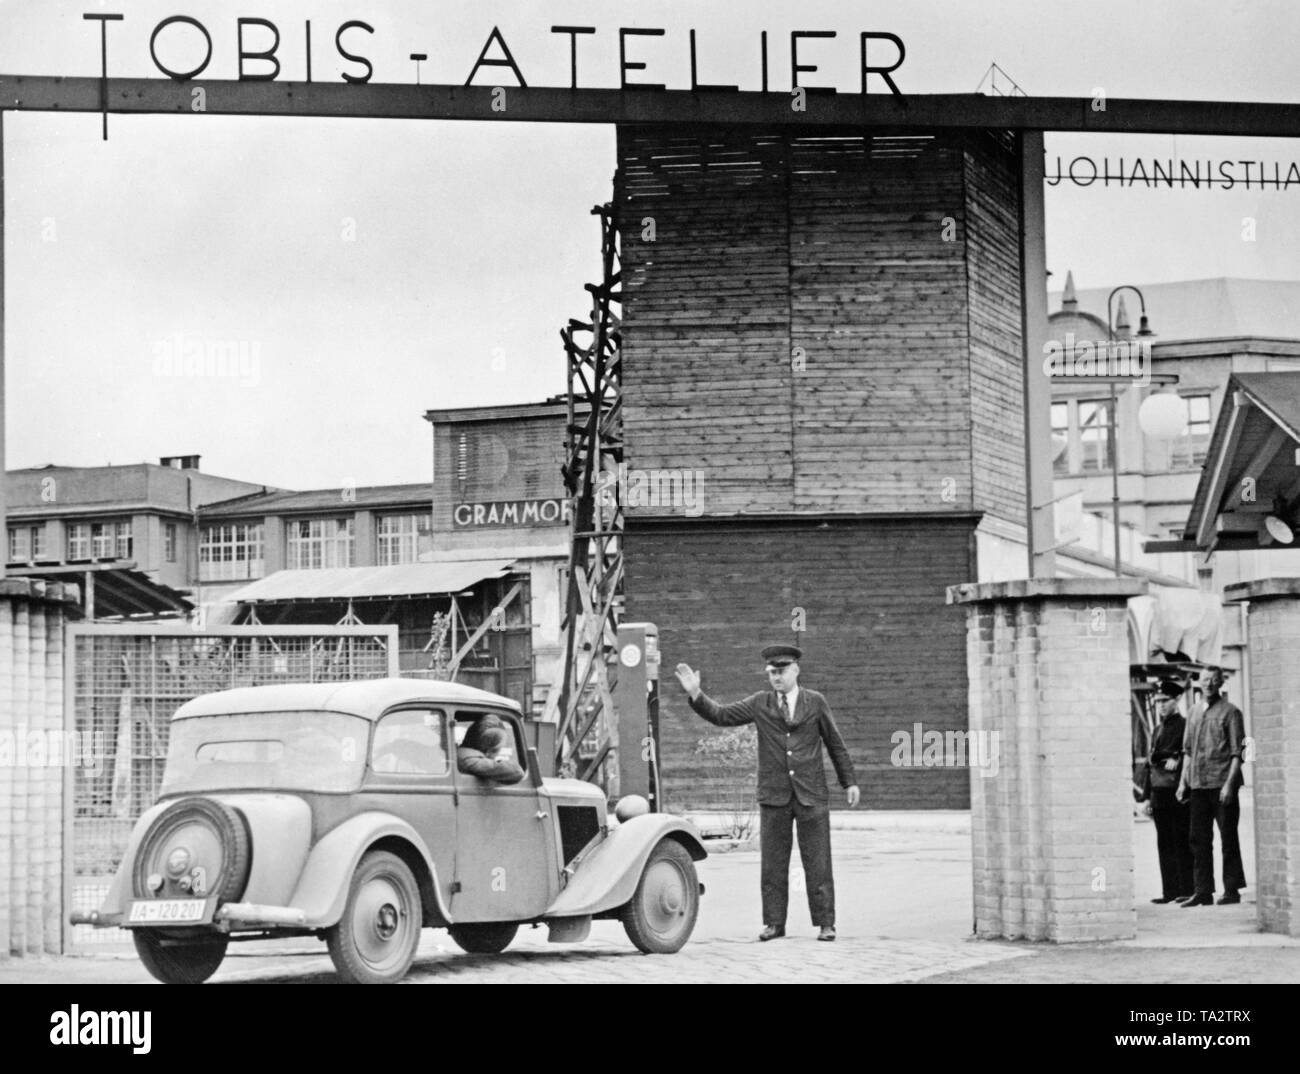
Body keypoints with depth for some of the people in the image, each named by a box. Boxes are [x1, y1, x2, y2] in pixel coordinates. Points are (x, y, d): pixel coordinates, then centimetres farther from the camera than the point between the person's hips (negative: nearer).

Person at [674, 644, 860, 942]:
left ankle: (825, 923, 4)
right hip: (774, 796, 1)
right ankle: (774, 923, 10)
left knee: (818, 862, -1)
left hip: (811, 794, -1)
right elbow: (720, 715, 3)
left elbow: (835, 743, 11)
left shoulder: (815, 702, 5)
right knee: (773, 864, 3)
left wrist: (850, 781, 10)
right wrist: (696, 694, -12)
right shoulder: (760, 704, 7)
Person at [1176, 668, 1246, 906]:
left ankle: (1232, 889, 6)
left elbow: (1237, 752, -8)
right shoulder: (1195, 712, 14)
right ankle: (1203, 891, 9)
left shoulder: (1230, 712, -3)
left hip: (1222, 785, -6)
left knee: (1228, 839, 0)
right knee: (1199, 840, 5)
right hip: (1198, 786, 6)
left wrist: (1229, 784, -16)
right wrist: (1183, 781, 11)